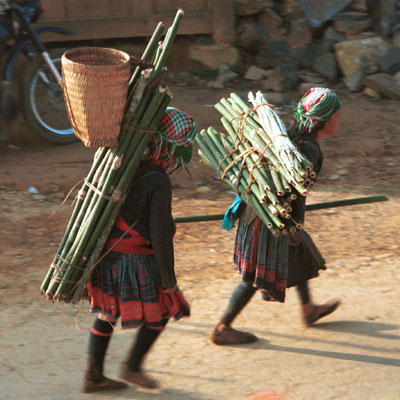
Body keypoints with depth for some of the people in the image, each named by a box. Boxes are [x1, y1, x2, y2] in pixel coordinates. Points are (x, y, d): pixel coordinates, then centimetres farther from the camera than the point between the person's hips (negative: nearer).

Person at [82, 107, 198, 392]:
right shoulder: (159, 182, -20)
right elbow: (160, 236, -20)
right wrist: (169, 280, -12)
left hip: (106, 254, 7)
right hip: (136, 260, -7)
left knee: (107, 313, 19)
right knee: (162, 311, 14)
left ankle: (94, 376, 22)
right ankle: (132, 367, 22)